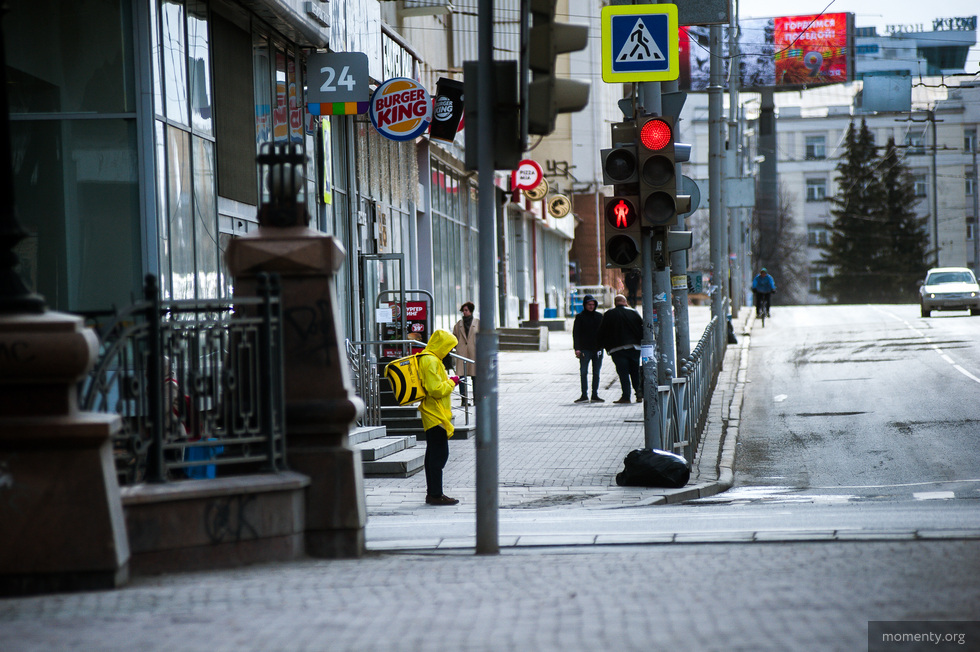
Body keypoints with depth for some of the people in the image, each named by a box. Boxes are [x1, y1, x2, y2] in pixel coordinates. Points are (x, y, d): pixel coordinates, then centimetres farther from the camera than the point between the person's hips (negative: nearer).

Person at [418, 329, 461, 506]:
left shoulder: (427, 358, 16)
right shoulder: (431, 361, -18)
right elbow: (436, 389, -23)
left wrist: (448, 382, 18)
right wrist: (452, 382, -10)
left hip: (432, 415, 11)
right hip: (436, 415, -11)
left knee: (433, 454, 13)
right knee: (440, 454, -9)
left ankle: (432, 493, 17)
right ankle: (436, 494, -9)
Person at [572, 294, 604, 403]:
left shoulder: (599, 316, 10)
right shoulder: (580, 317, 1)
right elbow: (575, 333, -3)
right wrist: (577, 348, -12)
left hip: (597, 348, 3)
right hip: (585, 349, -3)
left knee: (596, 373, 5)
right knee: (584, 372, -3)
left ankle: (595, 395, 10)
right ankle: (584, 395, 1)